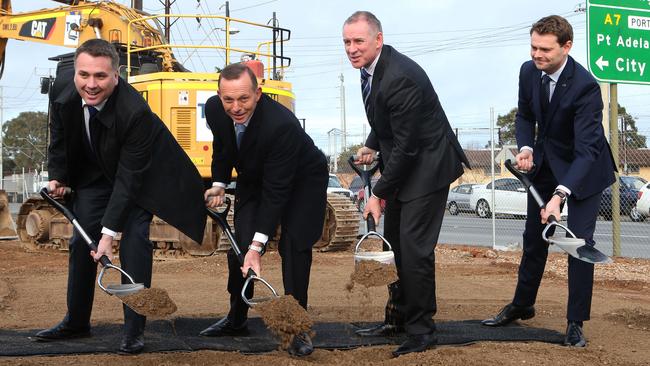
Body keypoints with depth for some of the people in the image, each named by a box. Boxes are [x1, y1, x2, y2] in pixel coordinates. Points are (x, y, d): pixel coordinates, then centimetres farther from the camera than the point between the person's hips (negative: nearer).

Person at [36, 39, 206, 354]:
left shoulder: (135, 112, -39)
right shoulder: (64, 96, -23)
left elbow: (128, 178, -36)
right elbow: (59, 139, 1)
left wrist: (109, 232, -37)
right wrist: (57, 177, -10)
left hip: (140, 174, -5)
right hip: (94, 172, 5)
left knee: (134, 239, -18)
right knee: (81, 241, 5)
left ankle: (134, 329, -10)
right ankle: (76, 322, 21)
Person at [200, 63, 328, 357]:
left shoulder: (281, 124, -42)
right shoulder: (215, 109, -22)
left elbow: (276, 190, -38)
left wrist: (258, 246, -39)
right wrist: (219, 184, -5)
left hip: (302, 181, -5)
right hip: (254, 179, 6)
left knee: (293, 248, -18)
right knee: (240, 245, -1)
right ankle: (236, 319, 18)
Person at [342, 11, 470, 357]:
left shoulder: (400, 78, -28)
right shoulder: (371, 65, 2)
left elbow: (406, 146, -24)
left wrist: (379, 193, -19)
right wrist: (371, 146, 6)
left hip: (427, 166, -10)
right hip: (402, 164, 10)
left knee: (414, 247, -9)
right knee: (394, 243, 15)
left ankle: (421, 330, 2)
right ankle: (398, 318, 28)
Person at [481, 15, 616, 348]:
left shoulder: (585, 86, -32)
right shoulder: (529, 72, -13)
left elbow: (586, 150, -36)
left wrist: (559, 195, -48)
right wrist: (526, 149, -15)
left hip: (583, 167, -6)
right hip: (544, 162, 6)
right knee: (534, 236, 15)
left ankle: (576, 323, 0)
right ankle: (522, 305, 32)